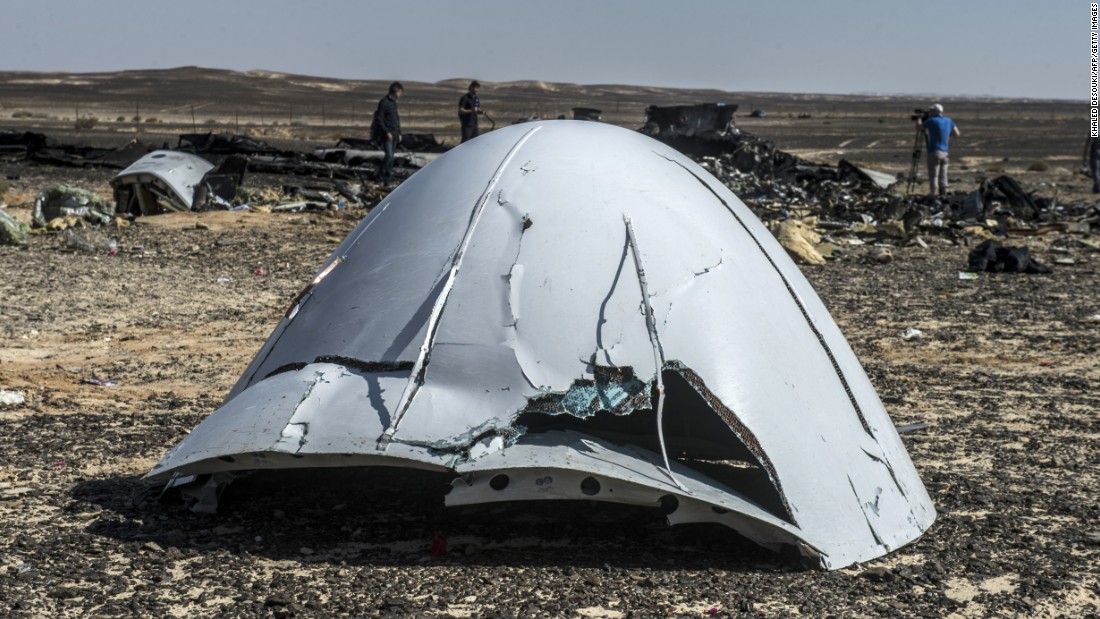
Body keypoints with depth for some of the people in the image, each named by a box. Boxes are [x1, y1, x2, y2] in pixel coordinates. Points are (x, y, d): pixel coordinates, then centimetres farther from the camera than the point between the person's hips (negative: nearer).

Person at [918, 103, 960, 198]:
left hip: (934, 152, -6)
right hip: (944, 152, 6)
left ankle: (934, 196, -10)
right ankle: (943, 196, 9)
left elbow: (919, 126, 3)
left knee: (933, 176, -5)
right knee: (943, 177, 10)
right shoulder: (949, 121, 8)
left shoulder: (932, 121, -8)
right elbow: (957, 134, 15)